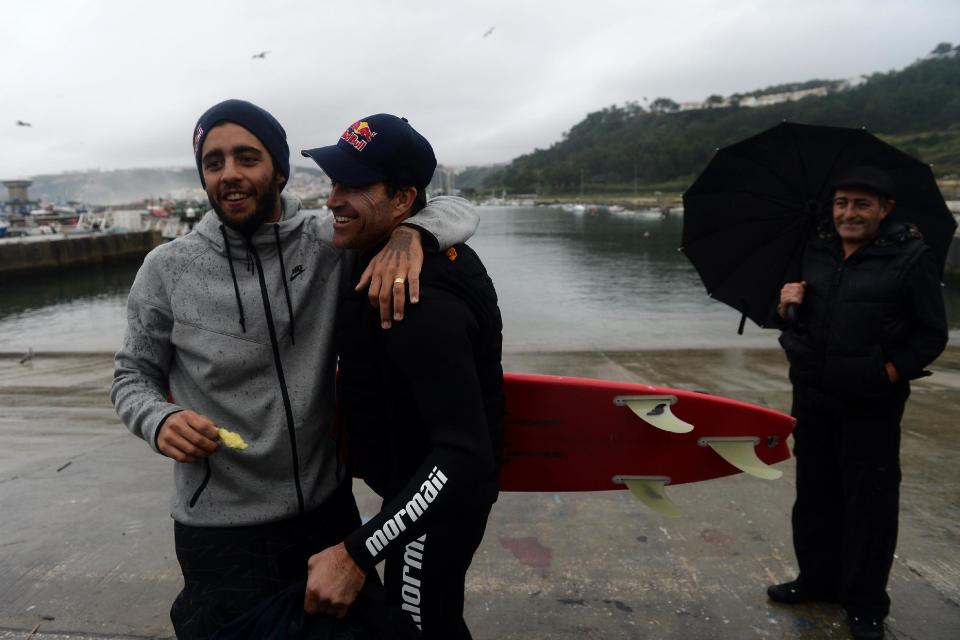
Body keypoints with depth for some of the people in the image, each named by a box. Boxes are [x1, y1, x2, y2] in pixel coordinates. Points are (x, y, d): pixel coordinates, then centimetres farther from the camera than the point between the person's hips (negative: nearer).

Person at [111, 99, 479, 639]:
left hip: (329, 507, 2)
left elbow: (455, 210, -7)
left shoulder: (330, 245, -9)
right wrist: (158, 421, -19)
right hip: (221, 531, -2)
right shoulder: (168, 270, -7)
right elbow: (134, 376, 3)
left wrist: (410, 234, -29)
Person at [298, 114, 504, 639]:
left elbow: (465, 454, -38)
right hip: (417, 490, 9)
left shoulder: (423, 303, -33)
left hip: (438, 505, -9)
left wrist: (357, 553, -39)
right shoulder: (433, 254, -3)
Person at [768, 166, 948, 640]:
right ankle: (817, 579, 35)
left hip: (870, 404, -5)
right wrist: (787, 302, -6)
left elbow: (932, 334, -7)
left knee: (869, 500, 6)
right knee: (814, 491, 16)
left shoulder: (910, 257, -8)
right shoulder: (816, 251, 7)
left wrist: (890, 372, -17)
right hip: (812, 395, 5)